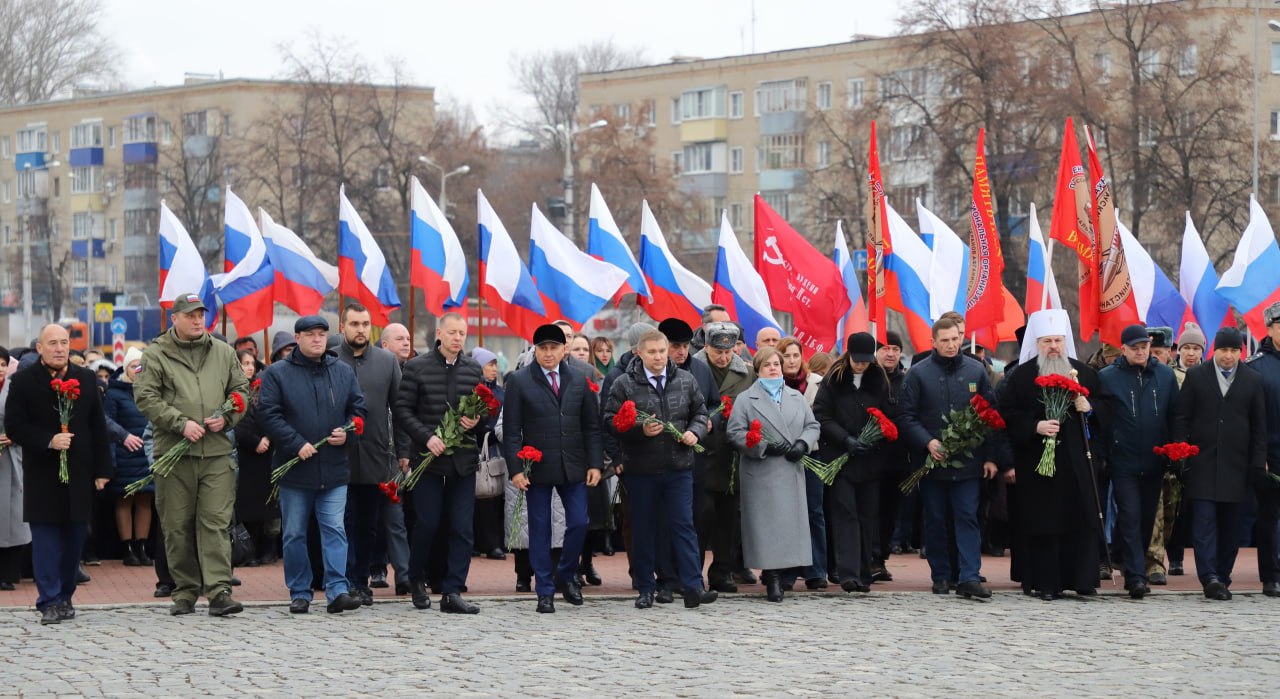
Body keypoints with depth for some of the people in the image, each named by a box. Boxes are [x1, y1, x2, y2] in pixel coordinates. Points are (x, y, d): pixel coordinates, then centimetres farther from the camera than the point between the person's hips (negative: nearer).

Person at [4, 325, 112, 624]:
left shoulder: (86, 379, 9)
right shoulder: (23, 381, -1)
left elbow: (98, 427, 9)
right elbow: (14, 426, -5)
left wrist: (102, 469, 4)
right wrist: (48, 441, -18)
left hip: (79, 473, 3)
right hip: (42, 474, -3)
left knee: (75, 535, 6)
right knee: (46, 537, -4)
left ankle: (65, 596, 17)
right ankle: (49, 602, -3)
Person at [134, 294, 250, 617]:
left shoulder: (224, 353, 13)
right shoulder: (155, 355, 2)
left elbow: (241, 391, 18)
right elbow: (145, 397, -5)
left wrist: (227, 418, -2)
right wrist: (181, 423, -14)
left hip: (217, 452, 1)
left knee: (216, 523, -6)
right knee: (178, 526, 4)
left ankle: (219, 591, -11)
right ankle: (185, 591, 13)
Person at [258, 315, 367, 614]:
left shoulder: (344, 371, 10)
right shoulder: (277, 374, 0)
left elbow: (358, 408, 14)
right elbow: (268, 414, -7)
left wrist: (346, 432, -6)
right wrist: (297, 444, -14)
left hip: (334, 469, 2)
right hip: (294, 467, -1)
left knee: (335, 530, -5)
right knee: (294, 534, 5)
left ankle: (337, 590, -7)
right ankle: (299, 593, 13)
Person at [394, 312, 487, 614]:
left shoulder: (474, 370, 9)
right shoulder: (417, 367, -1)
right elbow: (402, 409, -4)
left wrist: (477, 421, -7)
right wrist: (427, 437, -15)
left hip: (464, 459, 3)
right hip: (427, 457, -3)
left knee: (462, 529, -2)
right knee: (427, 523, 0)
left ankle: (452, 592, 1)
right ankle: (416, 578, 24)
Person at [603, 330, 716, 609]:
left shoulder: (685, 381, 7)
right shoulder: (624, 384, -3)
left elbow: (700, 411, 16)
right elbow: (611, 421, -5)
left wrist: (695, 431, -4)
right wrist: (640, 430, -18)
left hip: (679, 468, 2)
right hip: (641, 470, -2)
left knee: (684, 525, -2)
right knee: (643, 530, 6)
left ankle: (693, 587, -4)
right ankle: (645, 589, 15)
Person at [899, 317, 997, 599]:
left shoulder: (976, 371, 6)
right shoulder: (918, 373, 1)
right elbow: (907, 417, -1)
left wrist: (989, 456, 3)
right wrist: (927, 442, -16)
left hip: (968, 461, 0)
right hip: (931, 460, 0)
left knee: (967, 518, -5)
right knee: (935, 521, 6)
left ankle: (969, 577, -9)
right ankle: (941, 576, 15)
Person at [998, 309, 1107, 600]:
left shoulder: (1082, 372, 10)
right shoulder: (1021, 376, 2)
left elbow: (1104, 404, 14)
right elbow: (1008, 414, -3)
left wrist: (1089, 407, -7)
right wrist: (1035, 427, -17)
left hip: (1076, 461, 3)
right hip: (1036, 461, -3)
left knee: (1082, 520, -1)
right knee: (1043, 522, -2)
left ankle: (1083, 579, 4)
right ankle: (1046, 583, 2)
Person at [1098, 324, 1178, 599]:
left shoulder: (1165, 375, 6)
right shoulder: (1107, 377, -3)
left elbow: (1175, 415, 8)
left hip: (1154, 462, 4)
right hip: (1124, 461, -4)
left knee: (1147, 518, 12)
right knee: (1130, 517, -9)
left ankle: (1136, 569, 26)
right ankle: (1136, 576, -12)